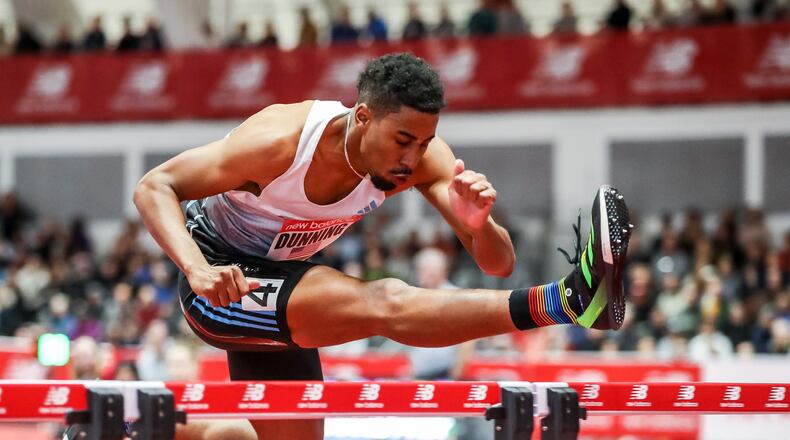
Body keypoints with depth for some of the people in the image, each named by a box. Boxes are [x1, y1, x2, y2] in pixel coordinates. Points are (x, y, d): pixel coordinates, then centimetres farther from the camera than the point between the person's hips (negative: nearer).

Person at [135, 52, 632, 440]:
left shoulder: (422, 156, -14)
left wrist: (479, 224, -41)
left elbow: (498, 265, -17)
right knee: (385, 303, -31)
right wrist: (198, 271, -42)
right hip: (219, 285, -8)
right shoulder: (281, 142, -28)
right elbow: (154, 187, -26)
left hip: (279, 293, 8)